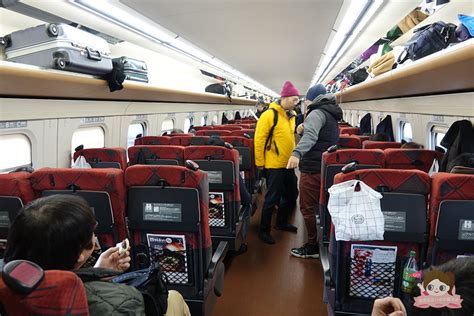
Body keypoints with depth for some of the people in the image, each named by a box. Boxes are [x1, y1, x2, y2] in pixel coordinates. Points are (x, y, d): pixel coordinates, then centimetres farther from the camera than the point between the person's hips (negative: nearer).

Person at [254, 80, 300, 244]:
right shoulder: (269, 115, -15)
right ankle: (264, 230, 14)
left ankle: (281, 222, 36)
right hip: (274, 165, -8)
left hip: (288, 164, 8)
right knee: (272, 198, -1)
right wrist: (259, 163, -14)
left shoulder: (290, 115, 10)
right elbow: (259, 139, -15)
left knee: (291, 194, 17)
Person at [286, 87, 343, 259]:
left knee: (307, 207, -1)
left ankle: (313, 246, 7)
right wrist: (303, 128, 30)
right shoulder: (331, 115, 20)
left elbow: (310, 135, -32)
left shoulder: (318, 113, -11)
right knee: (320, 205, 17)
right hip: (326, 167, 10)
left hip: (312, 168, -10)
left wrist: (296, 153, -46)